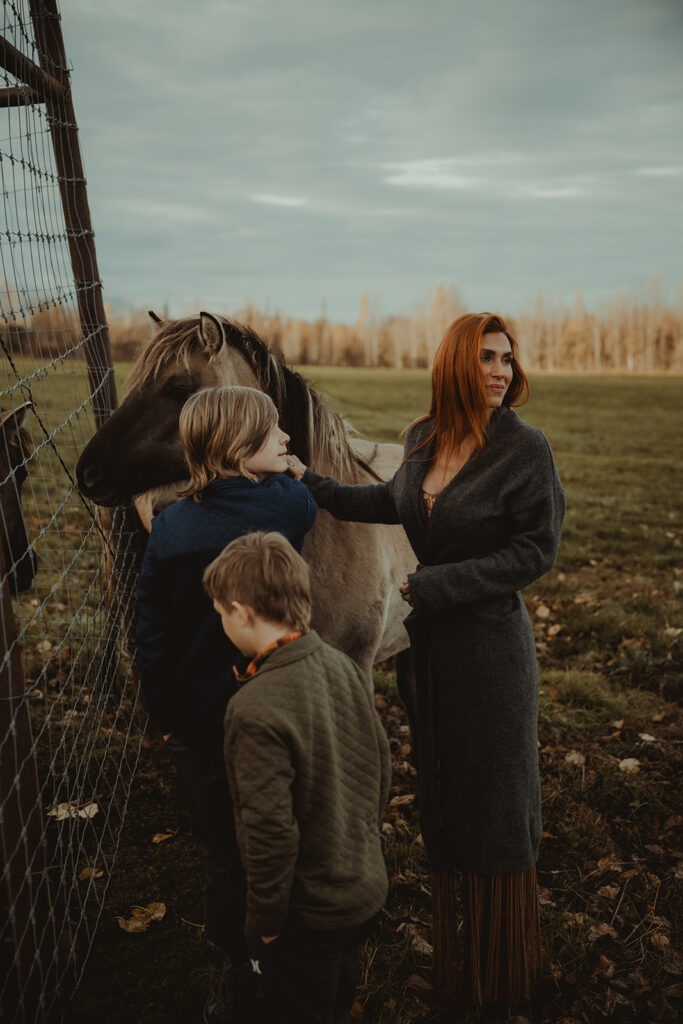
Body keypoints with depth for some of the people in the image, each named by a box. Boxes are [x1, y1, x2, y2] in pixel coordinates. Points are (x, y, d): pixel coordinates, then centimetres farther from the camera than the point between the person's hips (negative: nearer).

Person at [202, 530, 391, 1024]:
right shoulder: (344, 666, -8)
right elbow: (382, 767, 3)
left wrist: (265, 921, -11)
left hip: (307, 914, -6)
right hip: (368, 891, 6)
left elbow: (271, 829, -27)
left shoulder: (256, 709, -30)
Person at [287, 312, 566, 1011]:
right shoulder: (425, 437, 1)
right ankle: (451, 947, 41)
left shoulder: (523, 446, -16)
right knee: (441, 789, 18)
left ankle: (500, 968, 34)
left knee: (490, 797, 10)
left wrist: (438, 582, -18)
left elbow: (536, 549, -15)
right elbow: (397, 503, 18)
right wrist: (311, 483, 16)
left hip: (490, 641, -6)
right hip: (433, 640, 6)